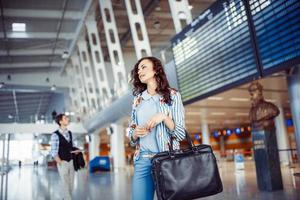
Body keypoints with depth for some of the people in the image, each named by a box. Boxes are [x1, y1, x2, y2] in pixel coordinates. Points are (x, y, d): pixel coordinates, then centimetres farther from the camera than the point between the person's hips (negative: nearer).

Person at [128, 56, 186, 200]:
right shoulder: (138, 99, 12)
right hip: (142, 160, 3)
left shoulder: (172, 95, 1)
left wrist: (164, 117, -17)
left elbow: (181, 134, -3)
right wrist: (135, 134, -6)